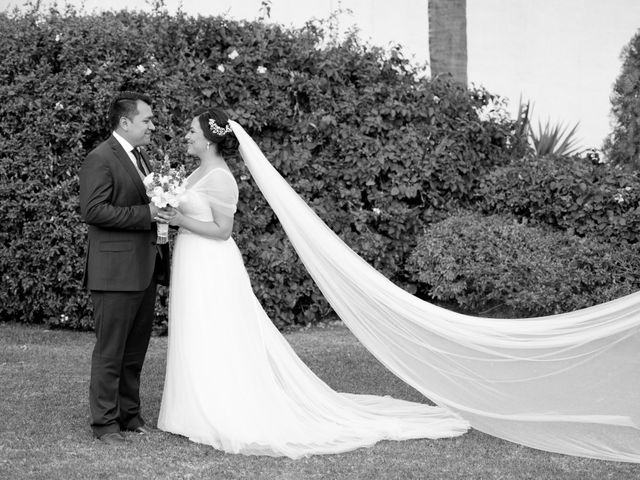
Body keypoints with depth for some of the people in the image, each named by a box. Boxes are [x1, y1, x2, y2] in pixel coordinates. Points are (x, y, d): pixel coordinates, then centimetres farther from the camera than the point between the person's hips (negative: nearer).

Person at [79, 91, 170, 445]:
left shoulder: (140, 157, 17)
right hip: (115, 271, -9)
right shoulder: (100, 159, -12)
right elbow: (92, 210, -21)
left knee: (135, 350, 14)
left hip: (144, 270, 9)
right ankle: (105, 422, 8)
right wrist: (145, 214, -21)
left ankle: (129, 414, 24)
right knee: (110, 351, -1)